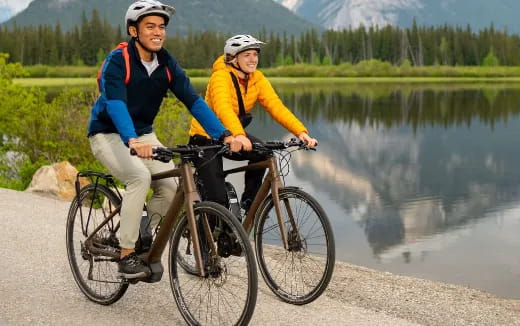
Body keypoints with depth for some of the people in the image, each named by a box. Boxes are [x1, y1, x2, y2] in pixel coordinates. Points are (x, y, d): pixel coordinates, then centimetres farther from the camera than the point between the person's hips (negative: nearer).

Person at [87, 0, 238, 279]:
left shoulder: (167, 64, -5)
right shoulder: (117, 61, -21)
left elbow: (193, 101, -13)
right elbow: (115, 104, -36)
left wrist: (224, 135, -26)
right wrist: (132, 141, -55)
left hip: (143, 135, 5)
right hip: (109, 134, -5)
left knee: (171, 185, -15)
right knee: (140, 176, -31)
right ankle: (127, 255, -21)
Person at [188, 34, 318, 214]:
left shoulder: (257, 79, -6)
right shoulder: (221, 76, -23)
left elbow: (276, 107, -16)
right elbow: (223, 108, -40)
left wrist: (301, 132, -30)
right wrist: (239, 135, -58)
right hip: (205, 137, -5)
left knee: (263, 152, -23)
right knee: (217, 199, -13)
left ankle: (249, 200, -2)